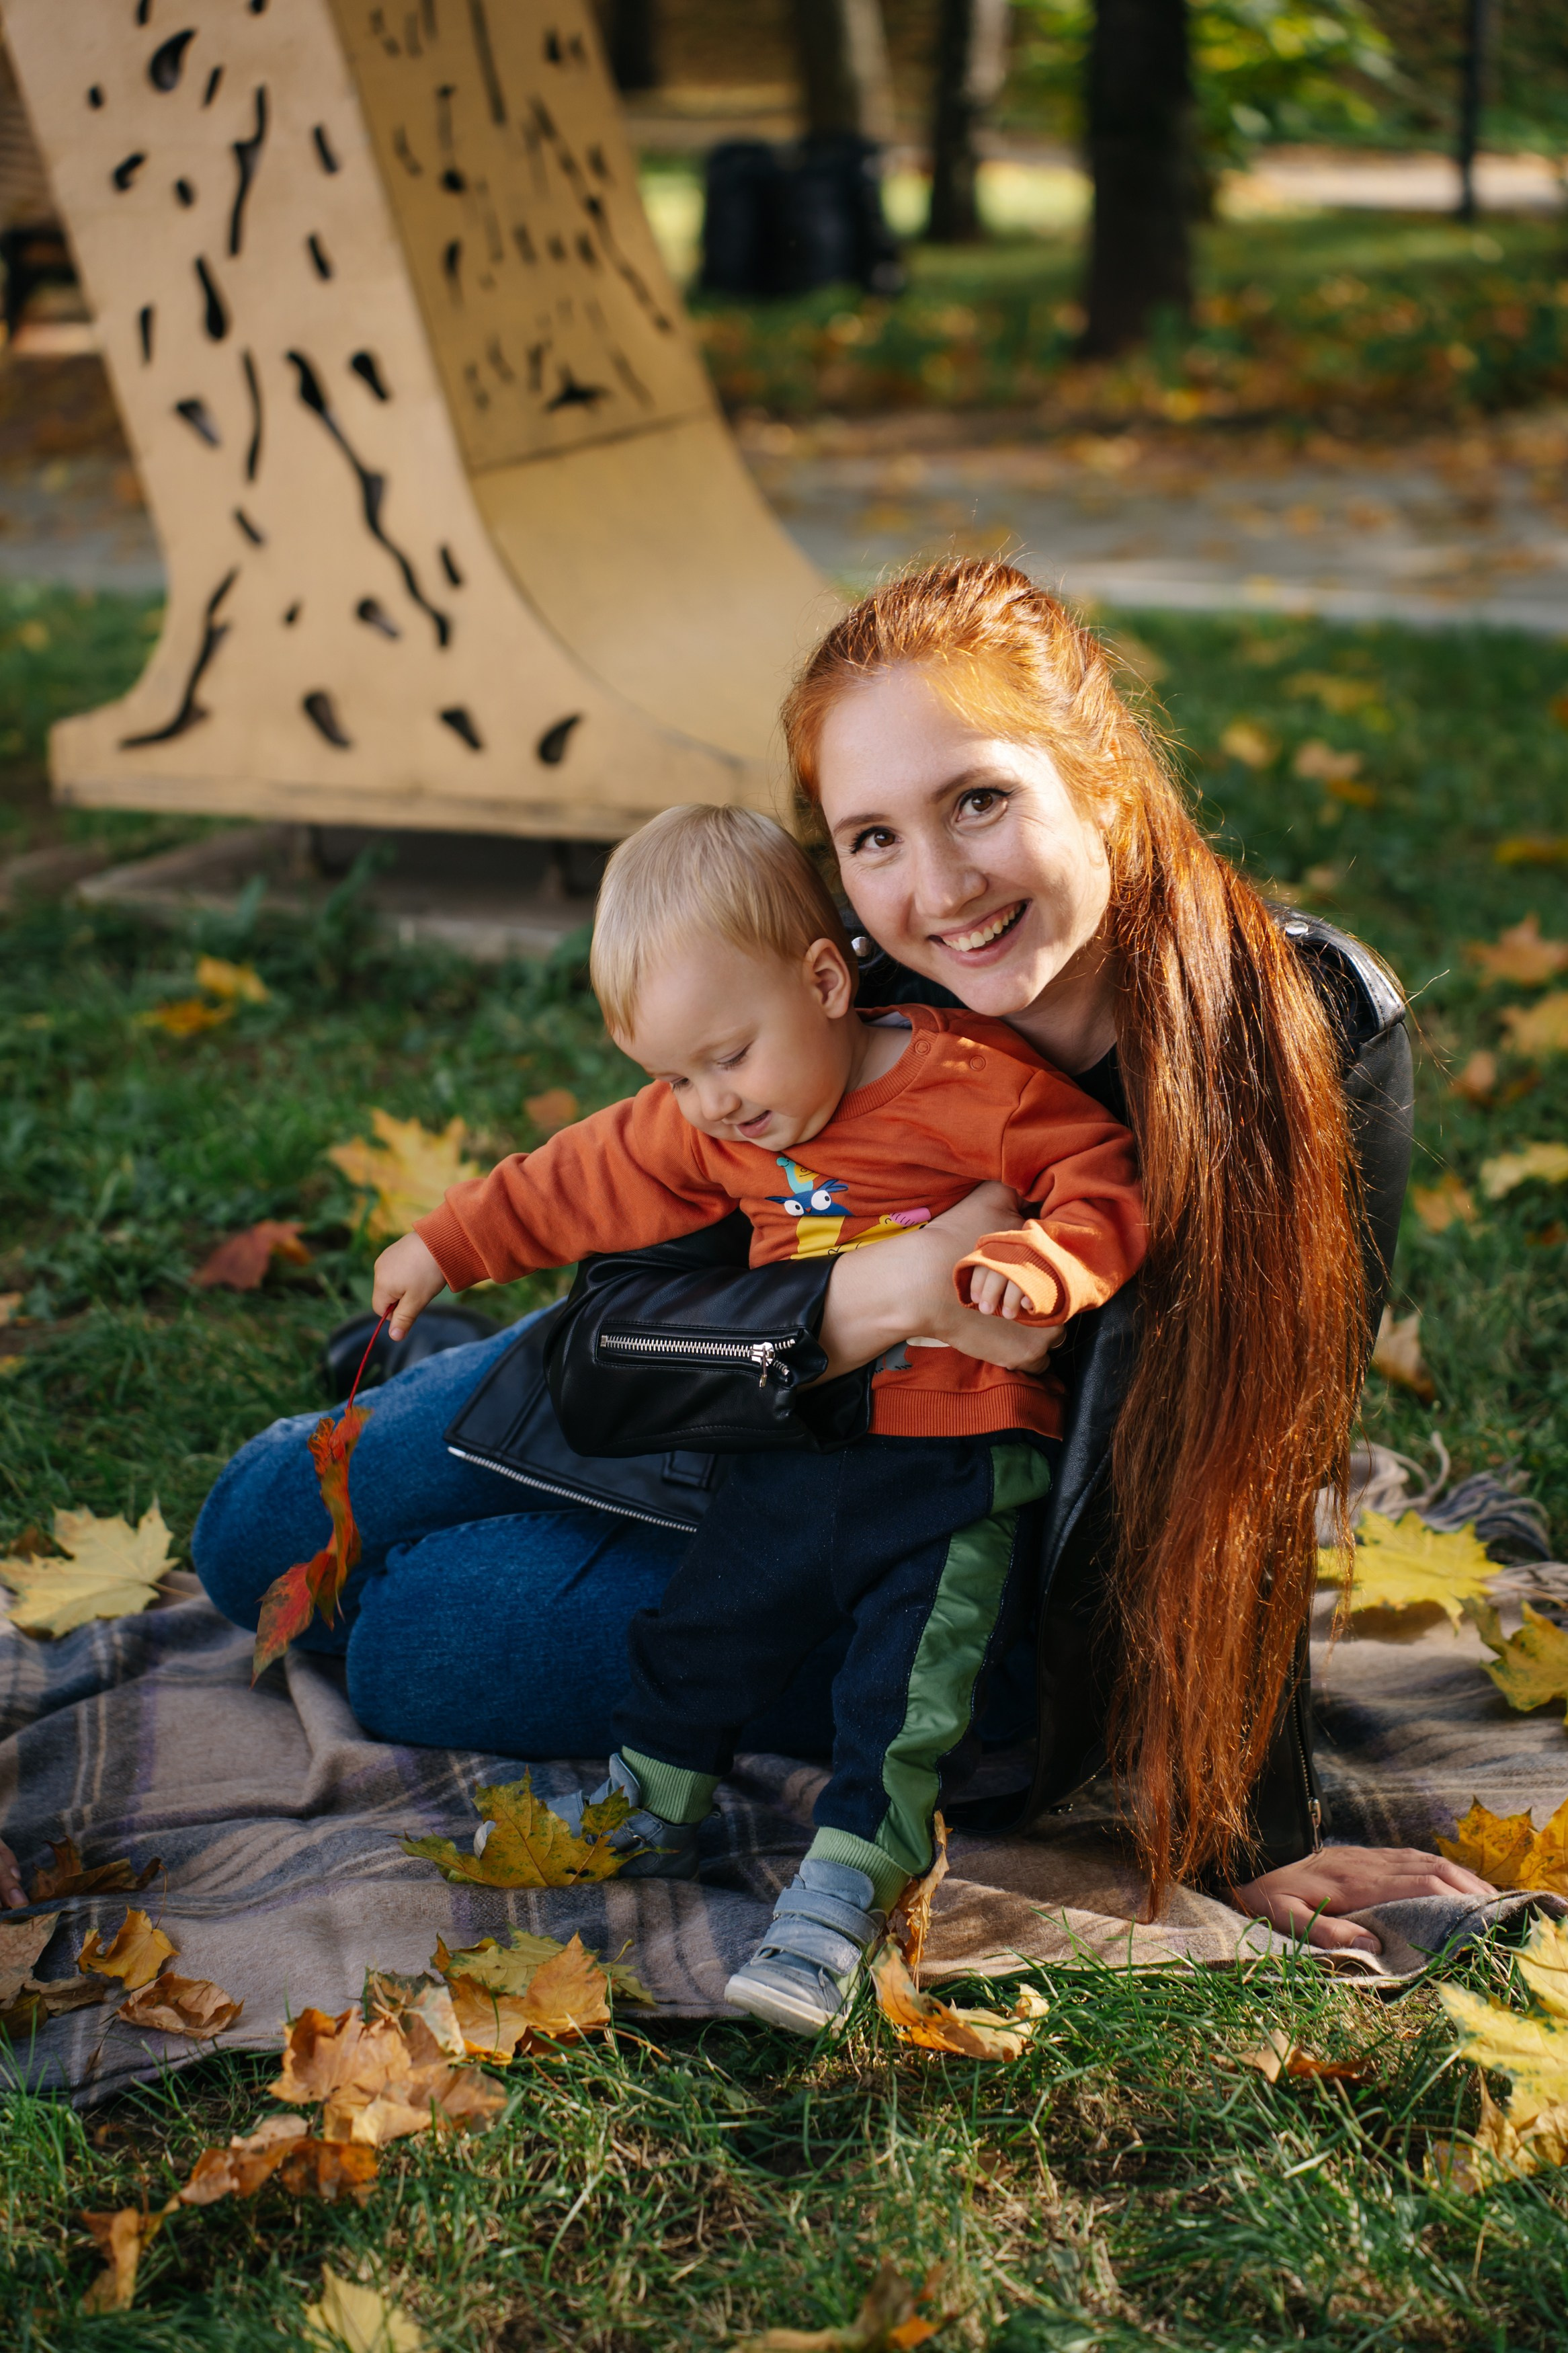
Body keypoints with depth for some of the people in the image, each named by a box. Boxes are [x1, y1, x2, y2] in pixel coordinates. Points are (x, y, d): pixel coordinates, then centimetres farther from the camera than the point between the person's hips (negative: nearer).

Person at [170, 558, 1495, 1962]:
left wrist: (1252, 1834, -15)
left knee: (422, 1649, -15)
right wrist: (891, 1290, -38)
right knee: (256, 1538, 11)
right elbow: (604, 1361, -21)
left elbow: (1254, 1468, -17)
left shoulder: (1315, 1032, -28)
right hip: (764, 1418, 3)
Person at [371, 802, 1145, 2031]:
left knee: (914, 1679, -12)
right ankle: (645, 1813, 26)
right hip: (802, 1445, 6)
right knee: (706, 1618, 8)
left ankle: (844, 1888, -7)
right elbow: (583, 1180, 16)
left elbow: (1109, 1181, -13)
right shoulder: (706, 1129, 5)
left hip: (963, 1463, -6)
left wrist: (1040, 1264, -33)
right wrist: (444, 1247, 23)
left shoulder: (977, 1081, -15)